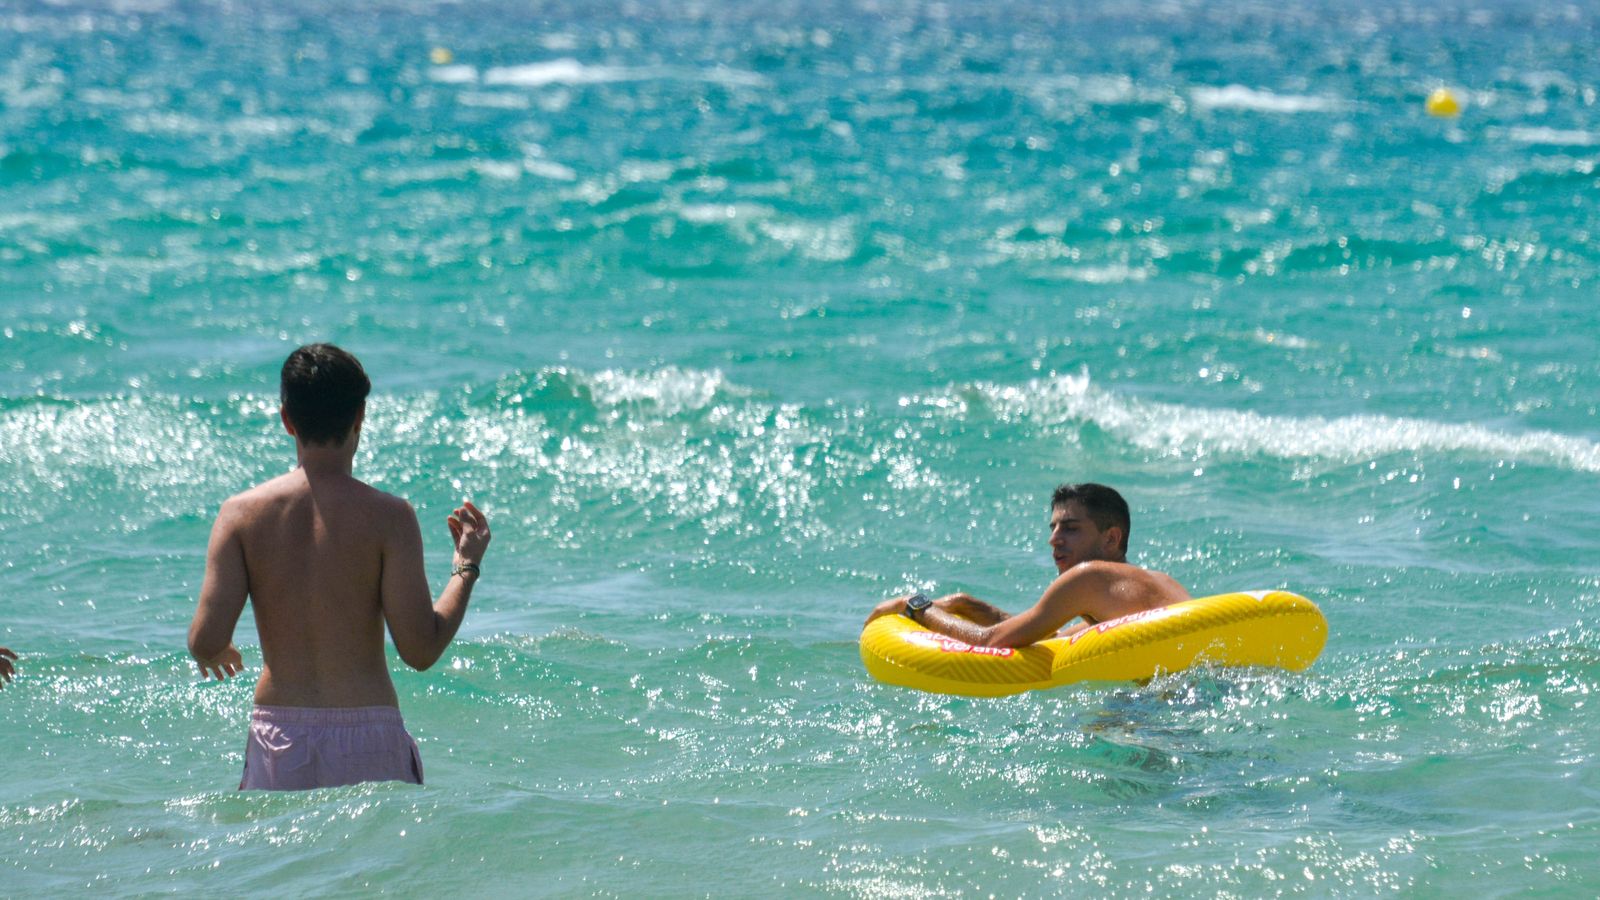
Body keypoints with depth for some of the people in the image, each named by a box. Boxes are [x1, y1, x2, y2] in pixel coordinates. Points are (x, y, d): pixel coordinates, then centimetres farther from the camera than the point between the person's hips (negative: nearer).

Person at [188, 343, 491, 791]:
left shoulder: (242, 513, 0)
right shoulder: (388, 516, -6)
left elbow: (206, 642, -6)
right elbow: (421, 650, -7)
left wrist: (211, 654, 18)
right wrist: (467, 566, 7)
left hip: (278, 742, 2)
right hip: (368, 741, -2)